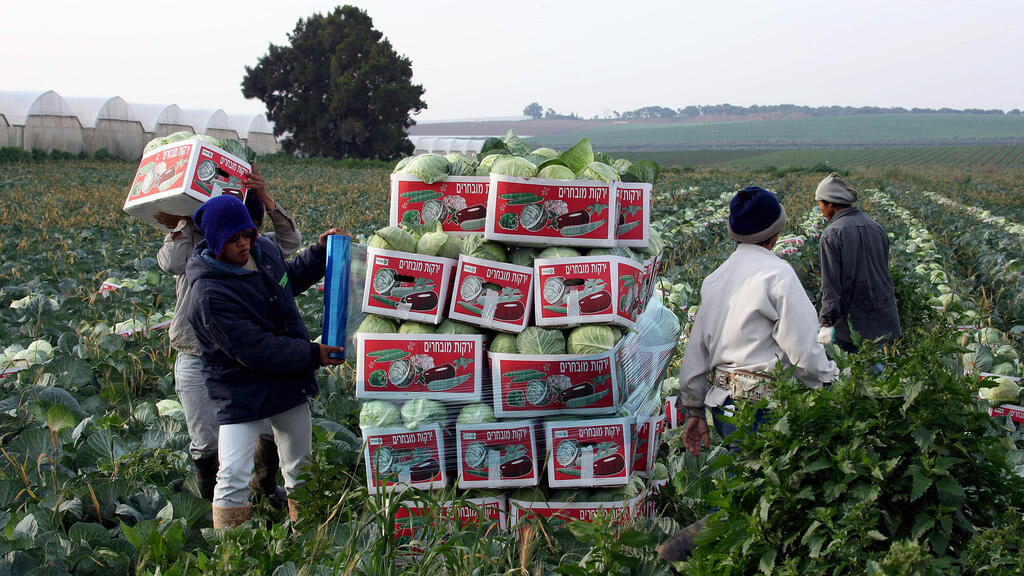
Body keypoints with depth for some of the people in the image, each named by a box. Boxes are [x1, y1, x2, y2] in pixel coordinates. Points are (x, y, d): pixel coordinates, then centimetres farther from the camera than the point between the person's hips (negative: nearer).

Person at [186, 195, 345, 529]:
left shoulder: (264, 250, -2)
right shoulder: (210, 293, -26)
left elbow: (290, 279, 22)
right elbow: (253, 350, -27)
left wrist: (320, 250, 9)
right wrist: (312, 355, -24)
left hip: (290, 382, 8)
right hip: (242, 392, -7)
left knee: (300, 467, 18)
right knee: (233, 477, -13)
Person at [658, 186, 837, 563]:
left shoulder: (716, 278, 16)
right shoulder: (777, 273, -7)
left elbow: (697, 347, 17)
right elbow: (803, 347, -11)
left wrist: (694, 409, 21)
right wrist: (832, 386, 3)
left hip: (722, 400, 8)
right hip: (763, 402, -8)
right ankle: (687, 544, -16)